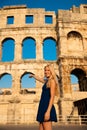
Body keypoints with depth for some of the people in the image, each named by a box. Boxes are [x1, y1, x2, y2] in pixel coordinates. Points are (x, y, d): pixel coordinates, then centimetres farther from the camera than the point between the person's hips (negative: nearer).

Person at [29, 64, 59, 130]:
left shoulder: (52, 81, -5)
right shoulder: (46, 81, 19)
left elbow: (52, 97, -14)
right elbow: (39, 79, 41)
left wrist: (48, 111, -23)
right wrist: (33, 75, 60)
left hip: (47, 108, -9)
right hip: (43, 107, 9)